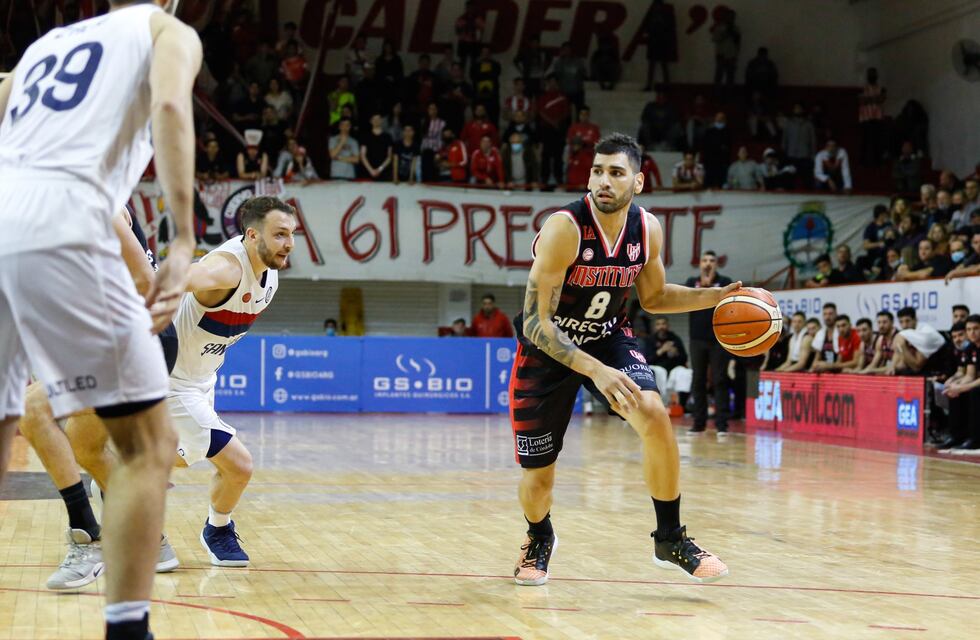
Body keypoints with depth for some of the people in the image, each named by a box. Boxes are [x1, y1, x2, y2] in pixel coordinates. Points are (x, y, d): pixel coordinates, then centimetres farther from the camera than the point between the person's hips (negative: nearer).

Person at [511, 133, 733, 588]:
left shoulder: (648, 230, -10)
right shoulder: (564, 229, -28)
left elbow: (653, 296, 9)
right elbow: (536, 322, -29)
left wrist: (716, 296, -6)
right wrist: (595, 371, -40)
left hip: (608, 338, 3)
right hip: (546, 347, -3)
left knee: (654, 417, -25)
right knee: (537, 480, 0)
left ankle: (670, 540, -6)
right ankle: (539, 540, 38)